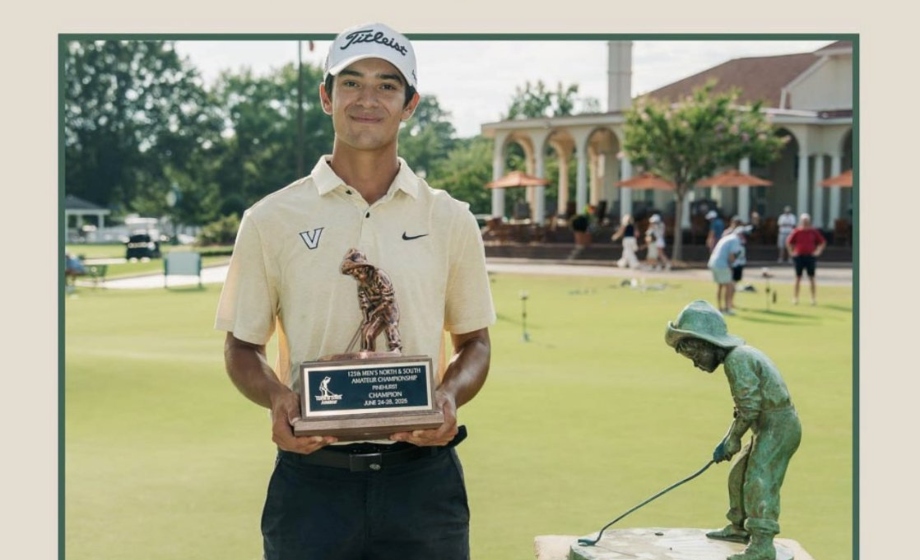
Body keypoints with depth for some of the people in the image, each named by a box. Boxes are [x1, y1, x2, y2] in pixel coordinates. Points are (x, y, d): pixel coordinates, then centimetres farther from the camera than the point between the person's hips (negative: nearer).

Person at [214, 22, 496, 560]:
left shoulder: (451, 220, 6)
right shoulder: (271, 219, 3)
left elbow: (474, 341, 13)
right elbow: (242, 345, 8)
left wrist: (450, 395, -8)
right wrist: (277, 397, -12)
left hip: (422, 474, 1)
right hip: (311, 473, -1)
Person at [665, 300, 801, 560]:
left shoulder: (736, 359, -20)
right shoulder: (742, 354, 13)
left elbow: (749, 406, -23)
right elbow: (745, 406, 17)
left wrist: (733, 439, -9)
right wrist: (727, 440, 10)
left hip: (778, 426, -11)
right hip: (773, 427, 11)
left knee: (759, 481, -15)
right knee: (740, 475, 21)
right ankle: (740, 527, 37)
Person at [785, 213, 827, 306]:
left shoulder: (814, 232, 2)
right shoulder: (796, 231, 0)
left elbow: (823, 242, 11)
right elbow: (788, 242, 9)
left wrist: (818, 251, 3)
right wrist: (791, 252, 3)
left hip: (810, 256, 1)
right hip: (799, 256, -1)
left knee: (811, 278, 2)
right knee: (798, 278, 3)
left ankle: (813, 298, 7)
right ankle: (795, 298, 8)